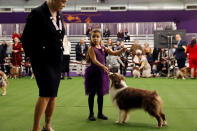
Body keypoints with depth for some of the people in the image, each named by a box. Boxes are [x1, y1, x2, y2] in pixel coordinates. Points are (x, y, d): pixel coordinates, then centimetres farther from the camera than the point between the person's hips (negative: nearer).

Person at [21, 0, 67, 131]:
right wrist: (32, 56, 5)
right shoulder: (37, 13, -10)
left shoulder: (59, 15, 11)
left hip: (57, 61, 7)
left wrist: (59, 56, 13)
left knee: (53, 94, 8)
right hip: (42, 60, -6)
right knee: (46, 93, -12)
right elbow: (26, 38, -4)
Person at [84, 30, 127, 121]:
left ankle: (100, 113, 21)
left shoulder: (104, 48, 9)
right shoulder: (91, 48, -7)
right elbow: (94, 60, -19)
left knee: (101, 94, 10)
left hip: (102, 72, 5)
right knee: (92, 94, 3)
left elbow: (114, 53, 1)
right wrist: (103, 66, -33)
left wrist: (122, 50, -17)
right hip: (93, 72, -5)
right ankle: (91, 114, 14)